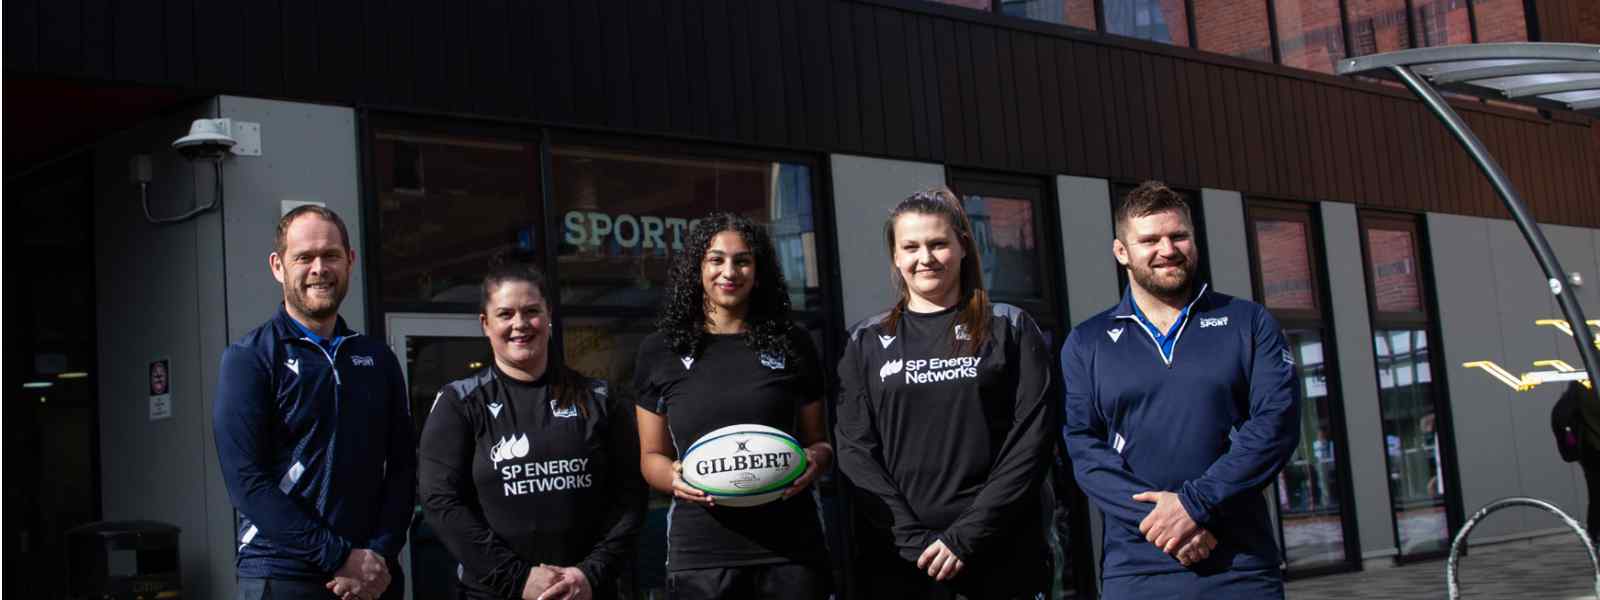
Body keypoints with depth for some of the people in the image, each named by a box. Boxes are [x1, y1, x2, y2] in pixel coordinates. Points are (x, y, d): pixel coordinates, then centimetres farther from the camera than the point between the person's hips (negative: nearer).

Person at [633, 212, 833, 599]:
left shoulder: (792, 344, 7)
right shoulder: (659, 351, 5)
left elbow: (818, 441, 12)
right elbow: (652, 456, 10)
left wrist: (814, 461, -10)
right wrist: (674, 478, -11)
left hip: (791, 547, 1)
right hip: (701, 552, 0)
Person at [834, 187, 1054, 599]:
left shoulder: (1010, 329, 3)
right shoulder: (867, 343, 7)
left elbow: (1032, 438, -4)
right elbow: (854, 450, 0)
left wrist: (965, 537, -12)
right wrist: (915, 538, -12)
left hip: (1001, 554, -1)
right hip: (897, 559, 1)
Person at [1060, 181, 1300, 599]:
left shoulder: (1249, 323, 7)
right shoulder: (1086, 343, 8)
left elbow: (1277, 422, -5)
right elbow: (1083, 447, -1)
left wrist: (1194, 503, -15)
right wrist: (1157, 517, -15)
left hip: (1242, 565, 0)